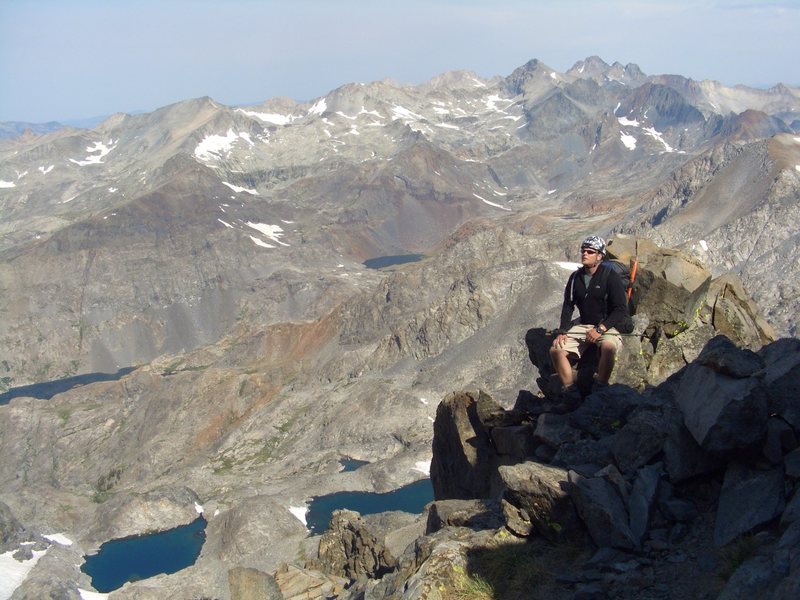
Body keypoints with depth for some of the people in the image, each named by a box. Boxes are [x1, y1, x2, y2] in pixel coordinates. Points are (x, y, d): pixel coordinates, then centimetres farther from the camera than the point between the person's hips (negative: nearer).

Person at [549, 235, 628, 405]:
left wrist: (600, 329, -22)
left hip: (607, 326, -5)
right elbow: (568, 306, 12)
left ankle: (600, 389, -22)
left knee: (608, 347, -39)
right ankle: (570, 392, -8)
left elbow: (621, 310, -13)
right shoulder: (575, 277, 8)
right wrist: (562, 331, -3)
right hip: (582, 326, 5)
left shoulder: (610, 277, -9)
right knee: (556, 349, -16)